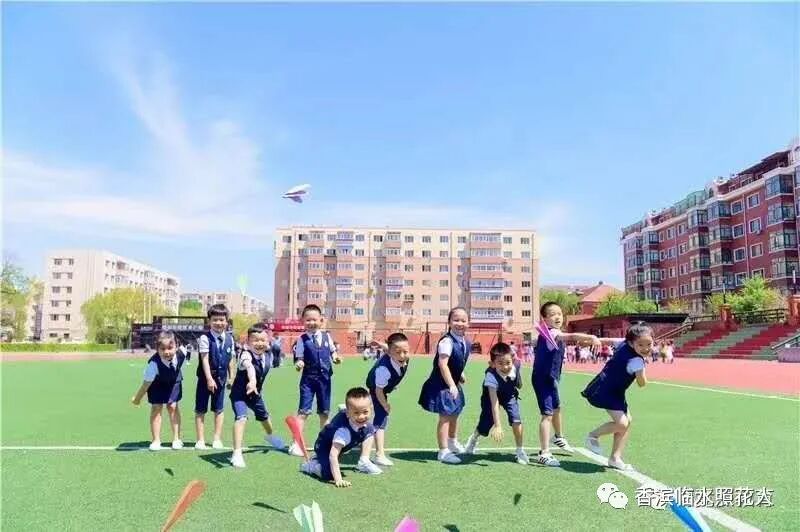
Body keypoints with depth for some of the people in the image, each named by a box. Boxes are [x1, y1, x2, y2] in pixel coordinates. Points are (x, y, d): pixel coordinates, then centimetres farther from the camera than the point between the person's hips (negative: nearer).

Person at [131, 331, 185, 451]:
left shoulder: (181, 355, -33)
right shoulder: (154, 364, -41)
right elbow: (146, 383, -29)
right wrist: (137, 398, -15)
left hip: (174, 382, 2)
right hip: (157, 384, -2)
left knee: (173, 406, 0)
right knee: (156, 408, -5)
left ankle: (176, 439, 11)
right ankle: (156, 440, 10)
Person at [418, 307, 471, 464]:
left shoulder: (466, 342, 2)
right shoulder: (447, 341, -26)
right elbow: (442, 364, -31)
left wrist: (459, 375, 15)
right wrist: (451, 385, -32)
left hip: (454, 383, 10)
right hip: (442, 384, -10)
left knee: (455, 413, 24)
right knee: (445, 416, -4)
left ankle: (453, 443, 47)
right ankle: (443, 452, 9)